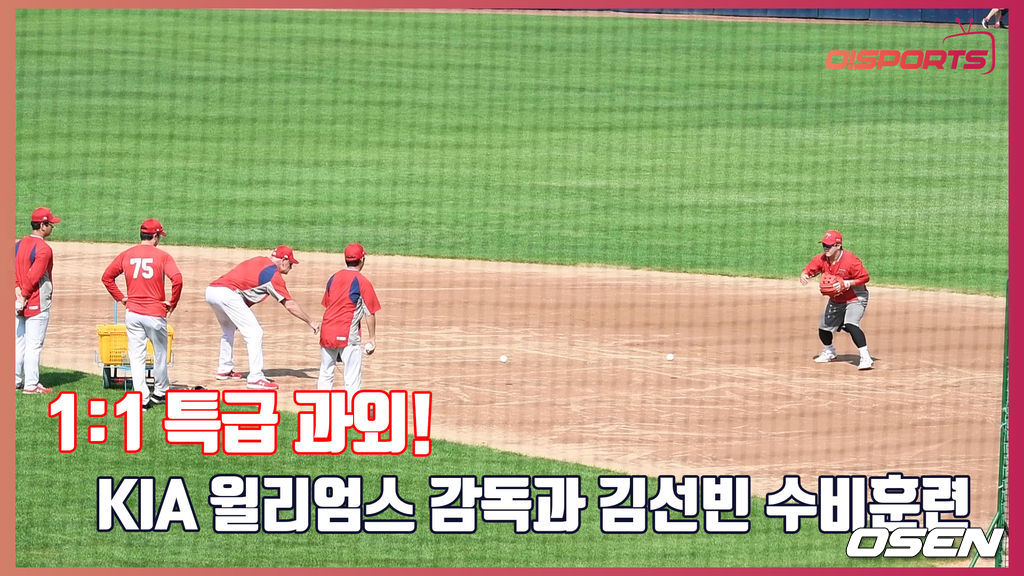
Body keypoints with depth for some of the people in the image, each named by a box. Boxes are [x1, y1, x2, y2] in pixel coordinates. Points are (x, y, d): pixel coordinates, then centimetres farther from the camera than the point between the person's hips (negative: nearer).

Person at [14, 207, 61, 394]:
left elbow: (13, 271, 2)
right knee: (34, 344, -3)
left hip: (19, 303, 7)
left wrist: (18, 293, -6)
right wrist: (24, 297, -13)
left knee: (18, 342, 13)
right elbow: (33, 277, -20)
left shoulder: (18, 244, 10)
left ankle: (15, 381, 18)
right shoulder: (44, 249, -15)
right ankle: (31, 384, -1)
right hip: (37, 304, -7)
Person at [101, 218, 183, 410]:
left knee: (136, 357, 5)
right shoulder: (162, 256, -6)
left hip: (132, 313, 3)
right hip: (155, 314, -2)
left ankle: (142, 399, -2)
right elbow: (177, 279, -18)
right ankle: (160, 392, 29)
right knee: (160, 355, 16)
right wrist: (172, 303, -6)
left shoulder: (126, 255, 4)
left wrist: (120, 297, 13)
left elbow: (107, 277, 7)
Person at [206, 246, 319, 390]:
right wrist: (310, 322, 8)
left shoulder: (259, 261, 23)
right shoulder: (273, 274, -1)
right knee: (254, 333, -5)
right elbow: (289, 304, 0)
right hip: (227, 293, -9)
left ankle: (224, 370, 38)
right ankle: (255, 378, -11)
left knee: (228, 329, 31)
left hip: (211, 290, 9)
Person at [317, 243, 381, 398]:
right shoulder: (362, 282, -8)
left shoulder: (334, 278, 9)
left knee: (326, 374, 14)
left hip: (327, 332, 6)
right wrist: (372, 338, 1)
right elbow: (369, 314, -6)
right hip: (348, 335, -6)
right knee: (353, 378, -1)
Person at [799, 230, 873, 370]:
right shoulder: (822, 259, -9)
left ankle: (866, 358, -30)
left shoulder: (850, 260, -26)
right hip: (835, 300, 7)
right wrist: (804, 275, -28)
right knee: (823, 329, 13)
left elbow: (865, 277, -21)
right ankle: (829, 352, 44)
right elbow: (810, 268, -4)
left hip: (855, 298, -7)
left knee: (851, 325, -30)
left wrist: (847, 283, -31)